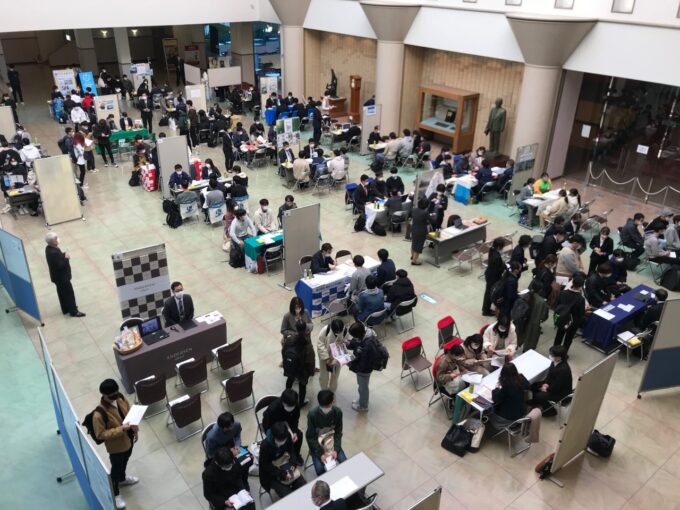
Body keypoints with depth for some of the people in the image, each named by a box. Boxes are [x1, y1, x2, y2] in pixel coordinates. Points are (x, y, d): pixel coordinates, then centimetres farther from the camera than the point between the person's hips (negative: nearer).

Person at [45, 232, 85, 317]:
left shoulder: (49, 248, -1)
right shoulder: (54, 252, -33)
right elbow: (61, 265, -31)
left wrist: (63, 255, -4)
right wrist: (66, 258, -19)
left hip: (57, 276, 10)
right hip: (62, 276, -10)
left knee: (62, 292, 23)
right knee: (69, 293, 4)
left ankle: (66, 309, 38)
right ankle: (73, 311, 16)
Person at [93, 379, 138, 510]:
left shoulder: (120, 398, -17)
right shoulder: (99, 414, -36)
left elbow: (130, 412, 1)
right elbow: (100, 434, -27)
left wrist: (134, 429, 0)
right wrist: (120, 429, -33)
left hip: (128, 439, 6)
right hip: (116, 446, -6)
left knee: (124, 462, 32)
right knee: (116, 468, 18)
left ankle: (122, 479, 62)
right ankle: (115, 494, 45)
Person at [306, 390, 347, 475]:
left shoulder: (338, 412, -15)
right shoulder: (312, 414, -24)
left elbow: (338, 432, -4)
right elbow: (311, 437, -15)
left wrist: (336, 449, -15)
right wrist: (320, 453, -19)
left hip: (331, 440, 3)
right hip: (317, 443, -2)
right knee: (320, 469, -21)